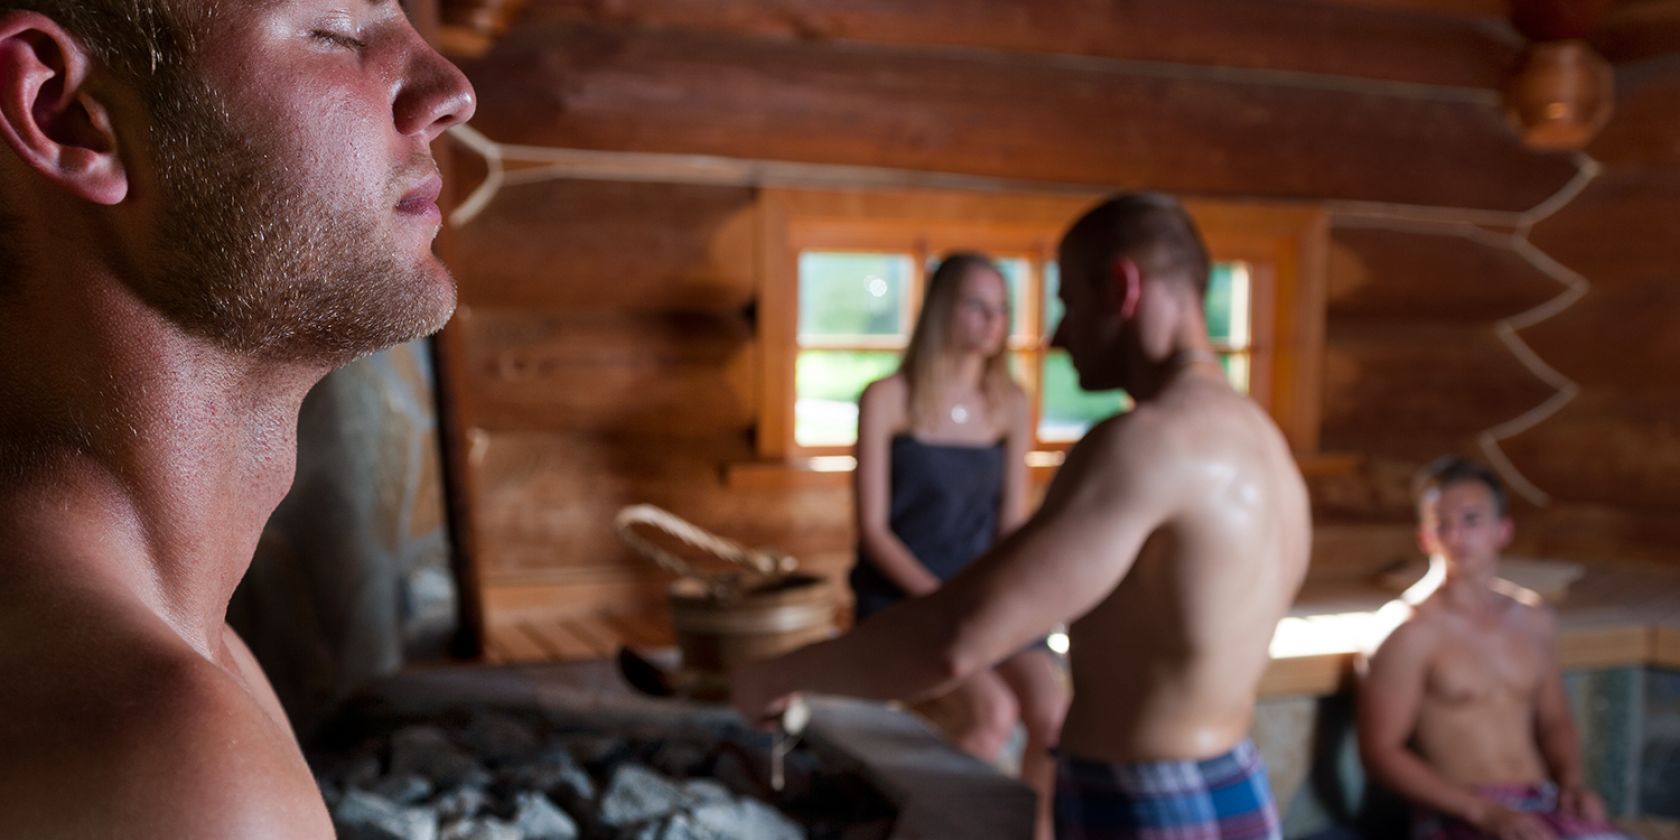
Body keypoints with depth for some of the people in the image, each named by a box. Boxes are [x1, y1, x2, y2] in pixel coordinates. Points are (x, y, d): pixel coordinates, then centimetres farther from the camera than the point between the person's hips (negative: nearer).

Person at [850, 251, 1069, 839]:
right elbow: (873, 529, -8)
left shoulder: (1011, 405, 6)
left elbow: (1012, 524, 8)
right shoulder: (887, 400, -6)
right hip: (900, 597, -4)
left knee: (1053, 712, -23)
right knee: (993, 712, -28)